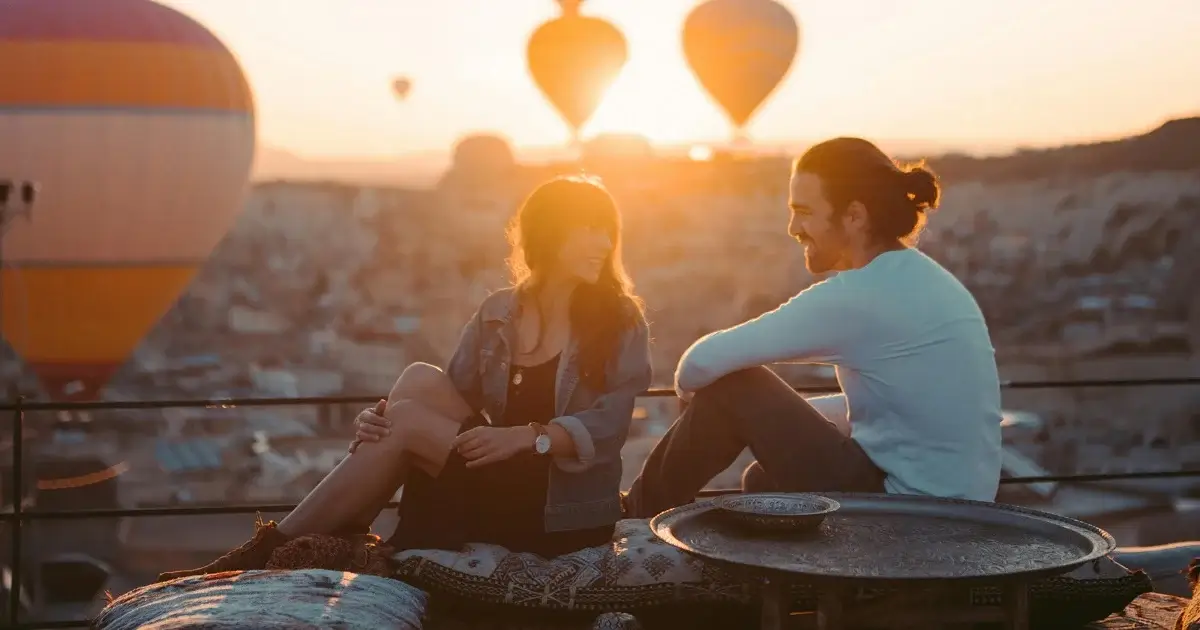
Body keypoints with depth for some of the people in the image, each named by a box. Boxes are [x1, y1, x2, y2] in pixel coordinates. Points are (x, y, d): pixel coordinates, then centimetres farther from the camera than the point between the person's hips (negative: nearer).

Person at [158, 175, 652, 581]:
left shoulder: (621, 321, -3)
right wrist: (383, 415, -13)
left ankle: (271, 551, -12)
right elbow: (448, 400, 6)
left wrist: (527, 436, -27)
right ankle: (334, 541, -16)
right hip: (493, 490, 4)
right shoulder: (497, 314, 8)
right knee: (420, 381, -17)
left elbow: (606, 426, -14)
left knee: (408, 423, -18)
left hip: (565, 510, -4)